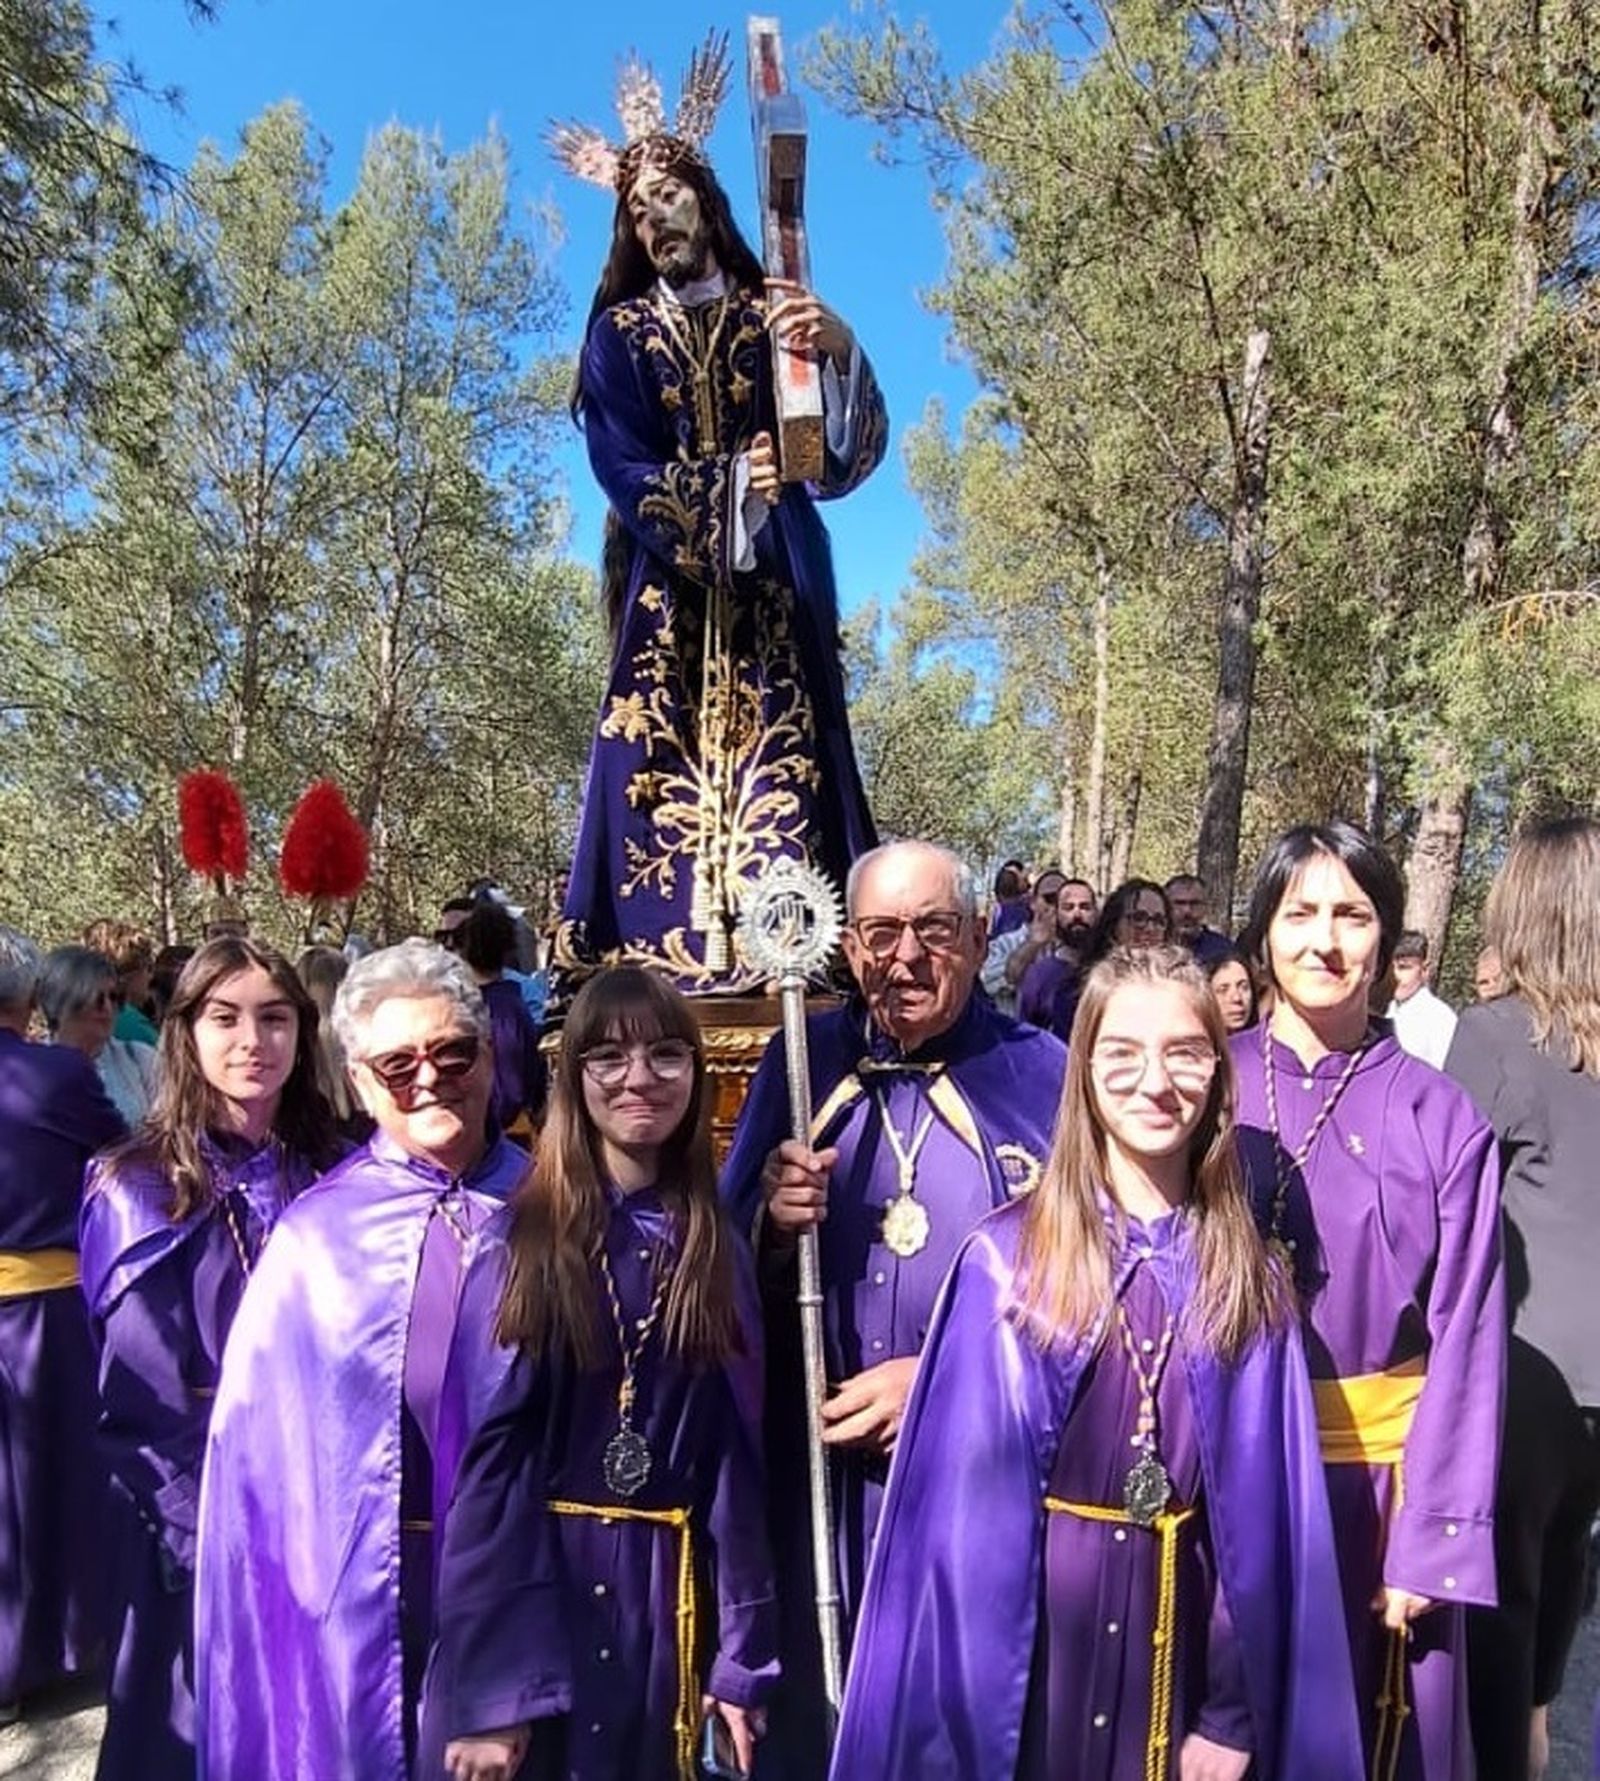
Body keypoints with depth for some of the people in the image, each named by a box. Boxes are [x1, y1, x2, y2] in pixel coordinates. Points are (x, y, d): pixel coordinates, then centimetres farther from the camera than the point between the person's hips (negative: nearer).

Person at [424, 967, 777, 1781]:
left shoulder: (717, 1251, 1)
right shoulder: (519, 1242, -8)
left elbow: (737, 1457, 2)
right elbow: (483, 1456, -9)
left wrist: (743, 1661, 1)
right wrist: (483, 1689, -12)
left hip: (668, 1595, 3)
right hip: (537, 1584, -2)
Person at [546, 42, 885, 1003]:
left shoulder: (779, 314, 10)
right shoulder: (621, 333, 12)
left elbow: (852, 449, -3)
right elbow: (622, 470, -1)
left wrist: (840, 354, -23)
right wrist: (727, 484, -16)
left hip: (773, 582, 0)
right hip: (668, 585, 1)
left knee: (780, 757, -9)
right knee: (662, 769, -7)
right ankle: (660, 969, -6)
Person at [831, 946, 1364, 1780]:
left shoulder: (1248, 1282, -3)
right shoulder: (1007, 1259, -11)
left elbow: (1261, 1513, -1)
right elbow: (968, 1508, -9)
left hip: (1184, 1636, 2)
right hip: (1031, 1633, -2)